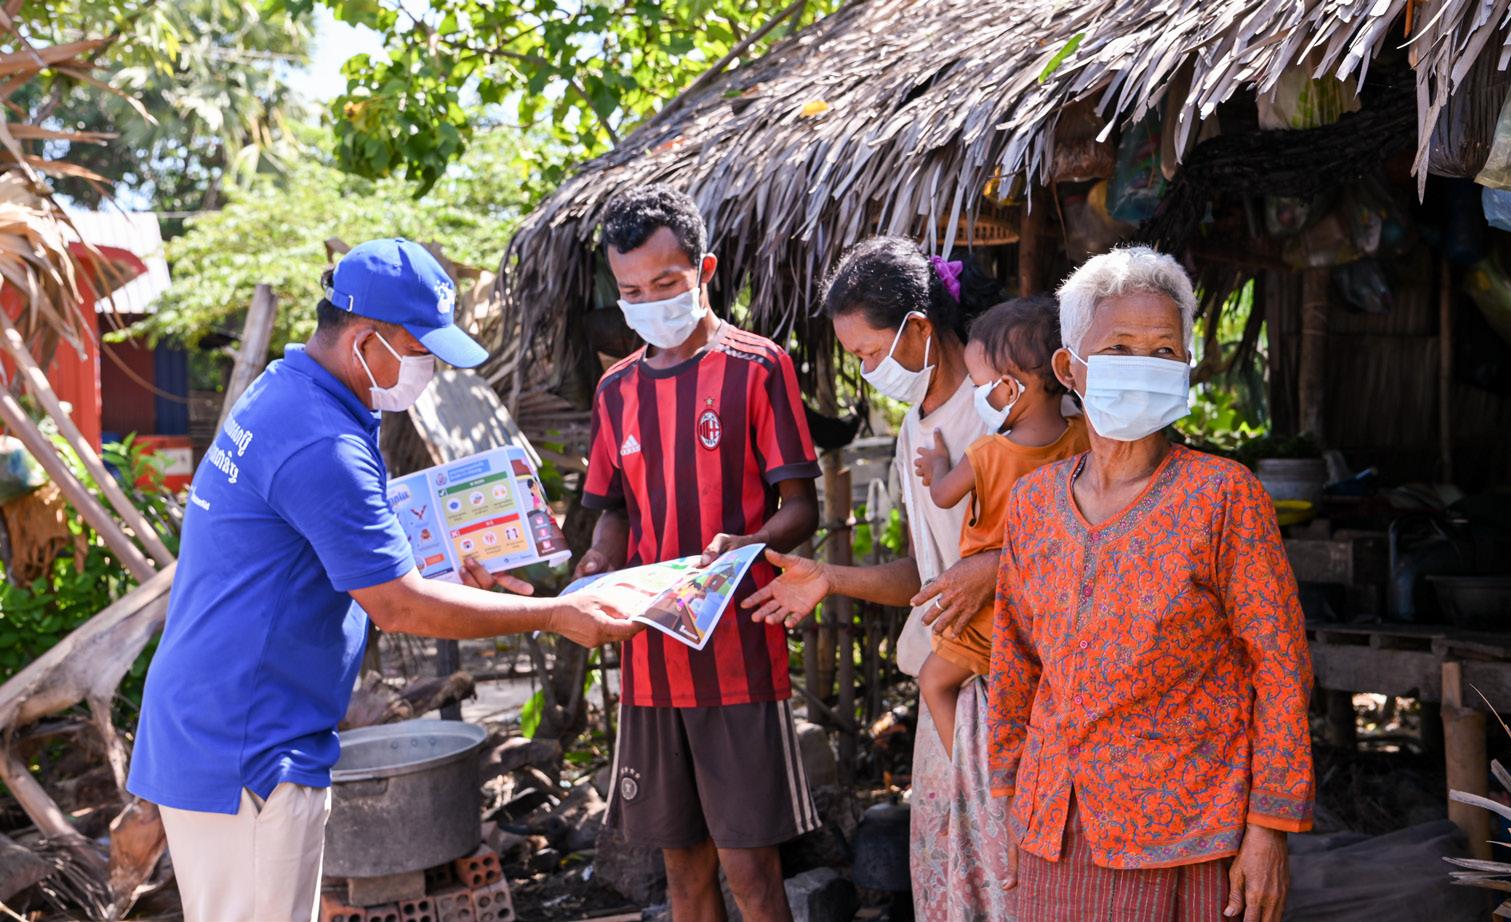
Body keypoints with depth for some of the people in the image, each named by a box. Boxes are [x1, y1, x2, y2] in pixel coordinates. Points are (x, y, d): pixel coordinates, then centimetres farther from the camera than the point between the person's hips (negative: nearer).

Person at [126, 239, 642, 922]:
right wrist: (554, 616, -13)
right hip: (246, 754, -10)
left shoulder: (280, 395, 11)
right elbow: (399, 607, -19)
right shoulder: (322, 446, -22)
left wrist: (459, 576, 14)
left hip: (202, 732, 10)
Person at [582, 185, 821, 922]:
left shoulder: (757, 367, -3)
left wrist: (743, 544, -25)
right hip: (651, 660, 5)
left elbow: (800, 508, -5)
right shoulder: (617, 389, 12)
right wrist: (596, 569, -3)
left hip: (740, 657, -5)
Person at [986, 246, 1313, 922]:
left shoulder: (1222, 496, -9)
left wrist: (1269, 829, -9)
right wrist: (1014, 805, 13)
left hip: (1186, 840, -4)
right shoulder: (1033, 502, 4)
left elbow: (1282, 669, -7)